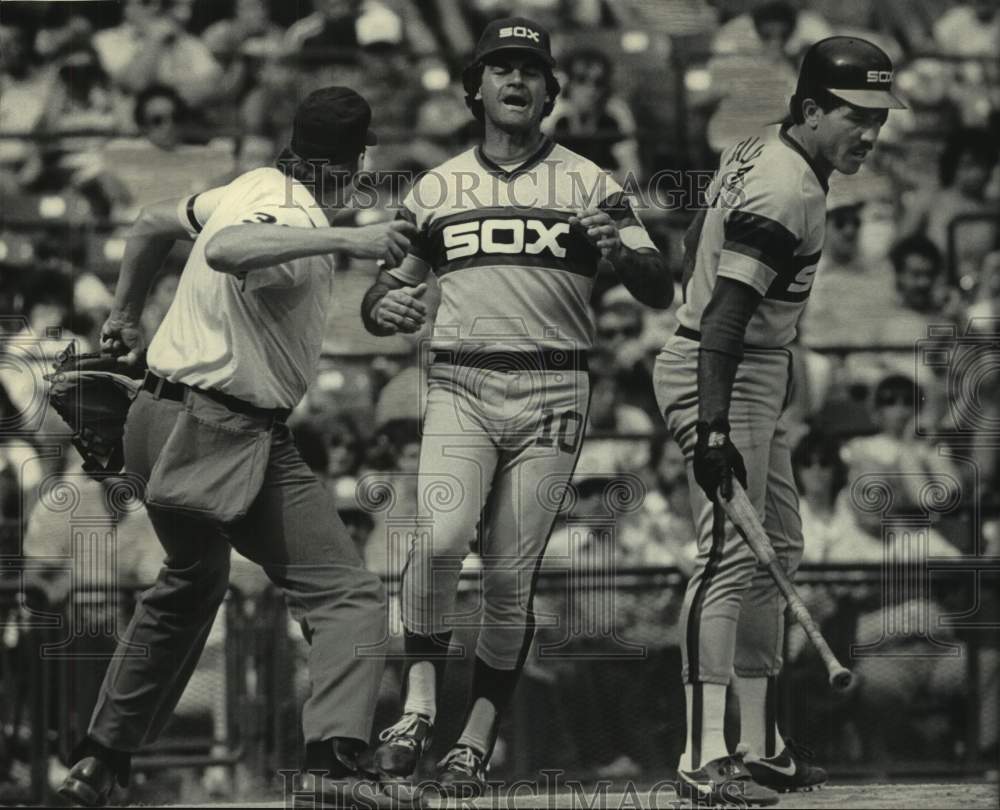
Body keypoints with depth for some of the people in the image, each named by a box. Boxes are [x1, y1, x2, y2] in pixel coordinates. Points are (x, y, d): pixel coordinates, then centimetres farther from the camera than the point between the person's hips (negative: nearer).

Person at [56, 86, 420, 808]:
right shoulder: (294, 221, -16)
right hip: (229, 436, -10)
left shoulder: (255, 189, 11)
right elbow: (226, 251, -40)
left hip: (162, 421, 10)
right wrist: (345, 239, -41)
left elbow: (154, 224, 28)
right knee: (350, 597, -14)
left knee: (190, 583, 31)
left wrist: (127, 314, 42)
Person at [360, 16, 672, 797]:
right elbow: (379, 301, 16)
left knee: (512, 577, -2)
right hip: (459, 388, 1)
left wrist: (619, 248, -22)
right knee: (439, 540, -23)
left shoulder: (587, 184, 7)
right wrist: (387, 306, -9)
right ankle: (419, 702, -10)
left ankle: (477, 741, 8)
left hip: (551, 396, -1)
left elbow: (661, 291, 0)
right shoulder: (436, 190, 13)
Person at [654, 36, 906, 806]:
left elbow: (695, 256, 20)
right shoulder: (786, 192, -22)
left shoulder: (761, 151, 9)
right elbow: (726, 314, -30)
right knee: (733, 557, -16)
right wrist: (713, 428, -37)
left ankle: (759, 745, 20)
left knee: (777, 553, 15)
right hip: (723, 381, -11)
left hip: (758, 378, 11)